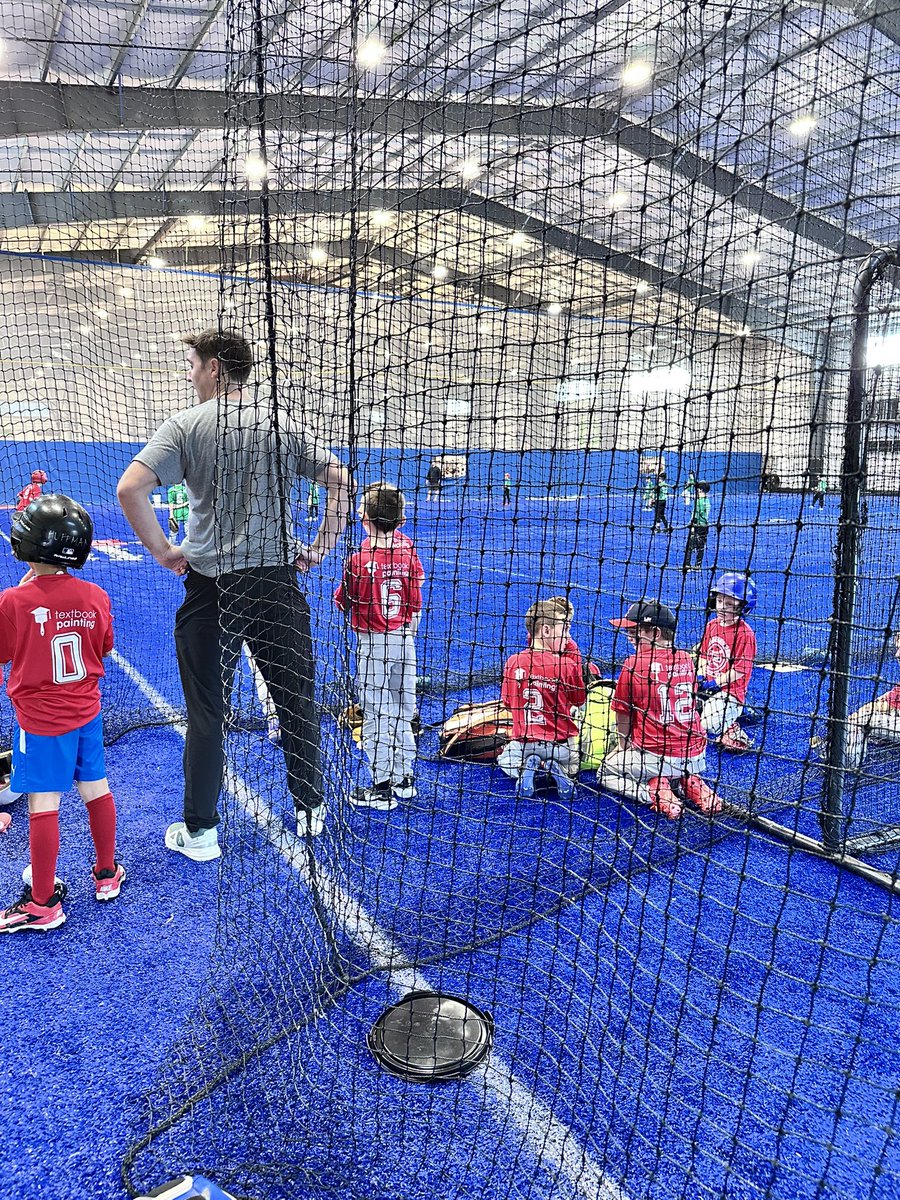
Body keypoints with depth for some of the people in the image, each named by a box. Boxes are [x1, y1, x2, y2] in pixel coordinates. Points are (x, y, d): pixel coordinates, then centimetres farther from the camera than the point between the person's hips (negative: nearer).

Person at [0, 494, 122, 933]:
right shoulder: (95, 596, -7)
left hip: (40, 719, -4)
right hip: (87, 712, 5)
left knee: (43, 805, 4)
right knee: (96, 788, 16)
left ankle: (43, 903, 17)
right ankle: (107, 873, 33)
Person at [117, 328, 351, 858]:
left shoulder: (186, 425, -4)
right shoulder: (286, 423, 5)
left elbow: (130, 488, -13)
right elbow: (341, 481, 1)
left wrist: (162, 549, -2)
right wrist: (321, 547, 6)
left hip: (211, 590, -2)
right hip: (279, 584, 3)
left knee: (207, 714, 9)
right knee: (298, 703, 14)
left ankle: (199, 832, 21)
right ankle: (312, 810, 29)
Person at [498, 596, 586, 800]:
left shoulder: (513, 662, -9)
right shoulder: (568, 665, -15)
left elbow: (507, 703, 3)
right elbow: (579, 701, 1)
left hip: (523, 743, 1)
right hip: (559, 745, 0)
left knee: (505, 762, 32)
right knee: (571, 765, 33)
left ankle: (525, 768, -2)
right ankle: (555, 770, -3)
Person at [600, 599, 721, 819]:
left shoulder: (633, 663, -12)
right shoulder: (686, 660, 4)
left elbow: (623, 712, -2)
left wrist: (623, 745, 17)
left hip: (655, 758, -6)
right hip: (696, 758, 6)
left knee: (606, 773, 18)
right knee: (676, 772, 40)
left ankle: (654, 792, -7)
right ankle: (690, 784, 7)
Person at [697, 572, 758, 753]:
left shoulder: (745, 633, -15)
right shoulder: (711, 625, 8)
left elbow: (740, 670, -16)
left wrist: (716, 682, -18)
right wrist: (701, 676, 0)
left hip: (731, 691, -8)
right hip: (708, 687, 8)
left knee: (708, 724, -29)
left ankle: (733, 734, 6)